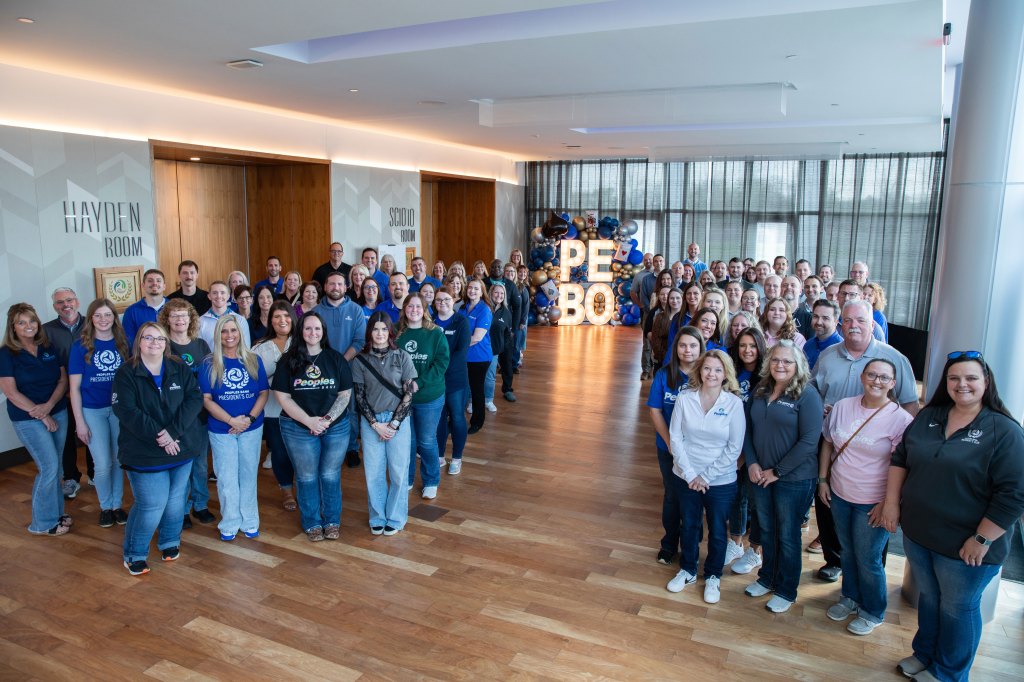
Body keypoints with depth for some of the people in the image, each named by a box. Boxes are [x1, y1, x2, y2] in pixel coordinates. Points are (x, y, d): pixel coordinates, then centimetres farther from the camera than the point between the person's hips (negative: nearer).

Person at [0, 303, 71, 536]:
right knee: (49, 467, -7)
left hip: (58, 412, 4)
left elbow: (63, 380, 4)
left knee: (55, 467, 10)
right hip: (28, 419, -4)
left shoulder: (49, 349, 6)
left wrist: (48, 406, -13)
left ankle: (56, 512, 25)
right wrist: (42, 416, -14)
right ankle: (43, 523, 8)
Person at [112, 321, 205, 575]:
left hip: (182, 447, 3)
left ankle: (170, 542, 36)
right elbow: (126, 411, -14)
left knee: (175, 500, 11)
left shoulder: (180, 369, 4)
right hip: (145, 453, -3)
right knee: (152, 505, -6)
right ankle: (134, 554, 17)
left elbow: (195, 399, -5)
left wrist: (173, 431, -17)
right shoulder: (126, 374, -4)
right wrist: (157, 435, -21)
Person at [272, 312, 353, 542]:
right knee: (307, 477, 10)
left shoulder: (336, 359, 1)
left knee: (331, 475, 9)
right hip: (298, 428, -1)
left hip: (336, 427, 1)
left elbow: (345, 394, 0)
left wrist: (328, 419, -14)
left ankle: (332, 521, 27)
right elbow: (283, 397, -6)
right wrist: (309, 421, -15)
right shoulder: (288, 361, -2)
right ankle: (311, 523, 27)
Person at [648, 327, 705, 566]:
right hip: (669, 448, 1)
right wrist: (670, 442, -13)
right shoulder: (664, 375, -7)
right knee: (672, 496, 16)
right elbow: (655, 411, -5)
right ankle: (669, 544, 36)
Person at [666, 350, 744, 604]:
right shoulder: (685, 398, -10)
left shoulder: (734, 403, -13)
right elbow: (676, 437, -7)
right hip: (686, 477, 1)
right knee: (689, 525, 19)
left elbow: (734, 448, -11)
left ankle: (713, 576, 37)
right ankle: (687, 570, 40)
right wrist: (690, 474, -12)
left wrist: (706, 476, -12)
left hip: (721, 481, -1)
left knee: (717, 530, 15)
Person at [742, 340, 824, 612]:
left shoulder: (807, 395, -14)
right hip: (761, 475, 5)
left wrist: (777, 471, -15)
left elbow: (809, 441, -18)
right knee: (766, 530, 18)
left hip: (794, 478, -5)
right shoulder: (761, 392, 4)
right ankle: (767, 578, 38)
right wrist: (752, 463, -6)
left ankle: (786, 591, 27)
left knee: (787, 536, 9)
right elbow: (747, 429, 7)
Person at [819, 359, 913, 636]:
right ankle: (850, 598, 42)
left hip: (872, 503, -4)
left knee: (868, 560, 7)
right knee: (847, 551, 21)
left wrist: (887, 503, -15)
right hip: (839, 496, 5)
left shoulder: (900, 419, -14)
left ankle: (872, 612, 30)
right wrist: (823, 480, 6)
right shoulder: (842, 407, -1)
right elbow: (828, 444, 9)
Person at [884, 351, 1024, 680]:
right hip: (917, 534, 5)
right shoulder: (928, 417, 2)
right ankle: (924, 654, 43)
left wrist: (981, 540, -19)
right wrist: (892, 502, 2)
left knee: (957, 610, 14)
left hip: (964, 547, -5)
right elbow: (900, 458, 9)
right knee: (928, 598, 23)